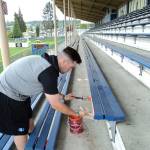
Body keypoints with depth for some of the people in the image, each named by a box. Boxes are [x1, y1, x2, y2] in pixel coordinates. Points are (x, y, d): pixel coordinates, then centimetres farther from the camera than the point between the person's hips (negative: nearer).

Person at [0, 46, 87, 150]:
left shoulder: (49, 62, -2)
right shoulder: (49, 71, -31)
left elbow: (48, 89, 15)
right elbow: (55, 104, -22)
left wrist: (64, 97, 19)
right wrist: (76, 114, -8)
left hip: (18, 92, 9)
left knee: (28, 121, 21)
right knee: (20, 129, 8)